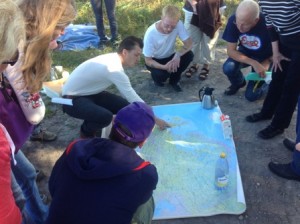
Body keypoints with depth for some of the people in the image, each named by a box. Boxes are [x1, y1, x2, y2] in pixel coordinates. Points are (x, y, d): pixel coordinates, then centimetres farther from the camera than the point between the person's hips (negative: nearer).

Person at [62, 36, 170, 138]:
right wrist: (155, 120, -19)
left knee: (124, 106, 1)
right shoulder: (114, 68, -30)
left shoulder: (113, 59, -2)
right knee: (106, 117, -33)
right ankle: (86, 131, 0)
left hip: (89, 93, 9)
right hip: (72, 99, -9)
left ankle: (92, 124, 17)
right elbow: (132, 97, -26)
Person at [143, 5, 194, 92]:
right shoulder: (150, 33, -31)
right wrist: (164, 67, -40)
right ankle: (158, 77, 6)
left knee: (189, 55, -24)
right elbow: (148, 60, -23)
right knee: (161, 74, -34)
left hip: (170, 57, 4)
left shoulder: (178, 24, -24)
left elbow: (189, 43, -20)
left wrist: (178, 54, -39)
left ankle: (174, 80, 0)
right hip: (155, 60, -3)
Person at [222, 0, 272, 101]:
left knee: (251, 95, -12)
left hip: (265, 58, -3)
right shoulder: (233, 20, -27)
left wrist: (267, 63, -30)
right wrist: (253, 63, -33)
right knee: (228, 68, -29)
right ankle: (238, 83, 8)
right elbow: (231, 51, -23)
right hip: (245, 54, 3)